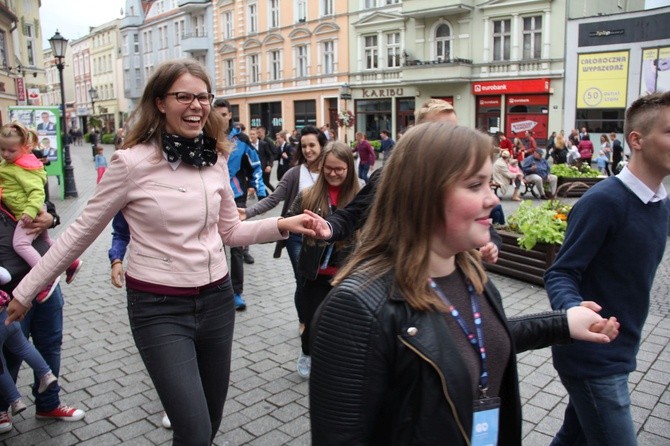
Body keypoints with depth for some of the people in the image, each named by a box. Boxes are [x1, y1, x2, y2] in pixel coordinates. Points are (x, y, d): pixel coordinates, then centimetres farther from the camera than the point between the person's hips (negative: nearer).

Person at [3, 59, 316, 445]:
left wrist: (283, 225, -5)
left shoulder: (216, 159, 1)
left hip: (217, 299, 5)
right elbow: (81, 232, -3)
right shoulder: (133, 162, -13)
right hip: (159, 308, -5)